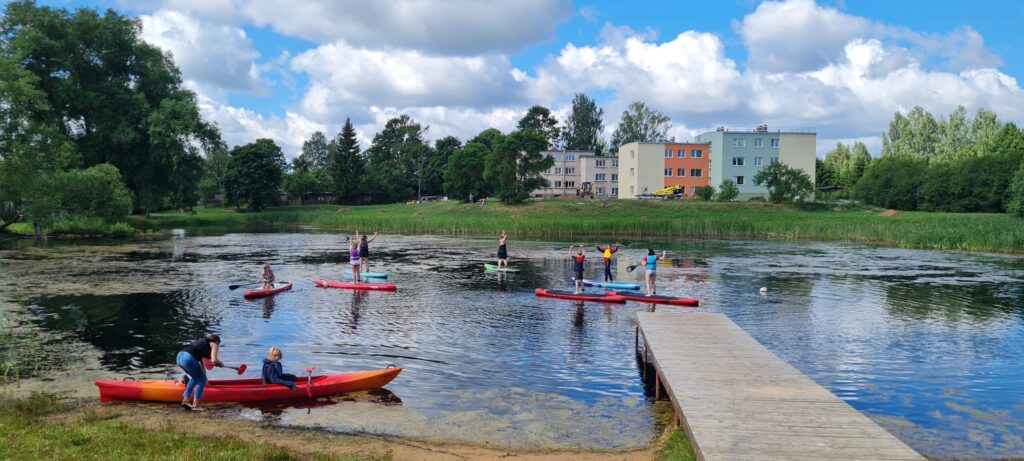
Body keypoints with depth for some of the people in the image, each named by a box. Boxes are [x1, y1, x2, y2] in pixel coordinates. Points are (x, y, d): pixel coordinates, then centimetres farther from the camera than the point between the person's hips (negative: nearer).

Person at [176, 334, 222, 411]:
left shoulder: (202, 341, 34)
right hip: (188, 358, -8)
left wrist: (204, 377, 45)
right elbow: (214, 360, -4)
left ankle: (185, 400, 27)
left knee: (195, 378, 28)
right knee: (202, 380, 10)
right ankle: (195, 406, 8)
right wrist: (220, 363, 18)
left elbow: (200, 361, 39)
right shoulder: (213, 345, 13)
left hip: (179, 356, 8)